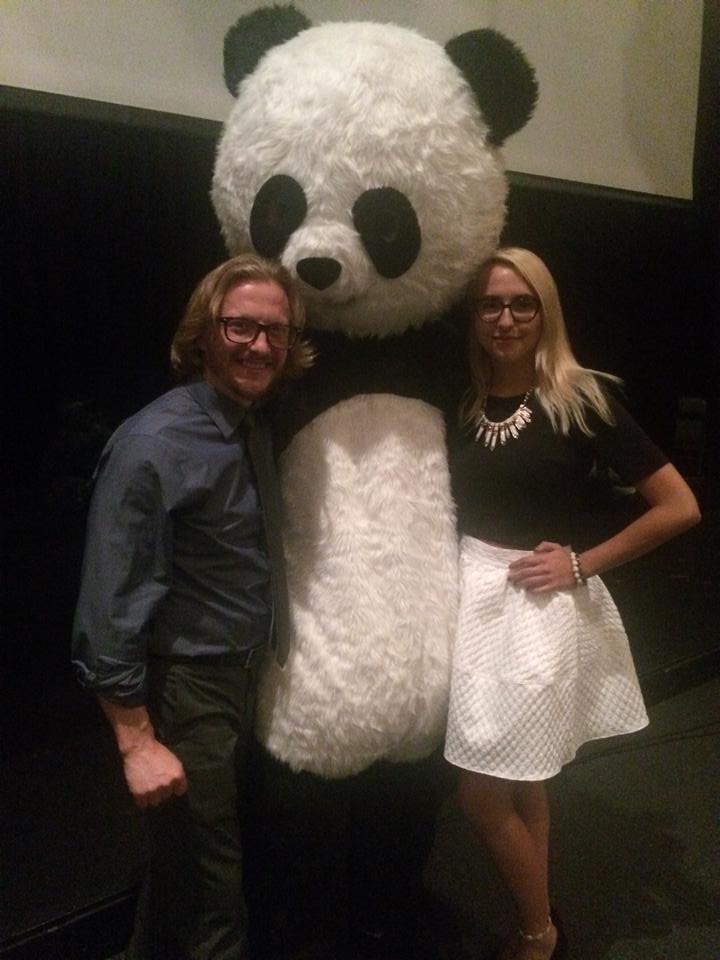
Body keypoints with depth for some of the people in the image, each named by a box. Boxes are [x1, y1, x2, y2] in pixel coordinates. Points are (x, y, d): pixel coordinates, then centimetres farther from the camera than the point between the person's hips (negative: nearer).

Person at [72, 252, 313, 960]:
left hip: (242, 681, 8)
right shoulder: (153, 445, -21)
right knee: (210, 897, 9)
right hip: (184, 689, -7)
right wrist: (137, 742, -19)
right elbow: (110, 608, -21)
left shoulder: (255, 430, 4)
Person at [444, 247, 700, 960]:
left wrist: (583, 563, -12)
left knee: (483, 792, 0)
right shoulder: (461, 403, 3)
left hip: (543, 605, -5)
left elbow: (680, 507, -10)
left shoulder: (582, 400, -11)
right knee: (519, 782, 19)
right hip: (475, 594, 5)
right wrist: (460, 574, -1)